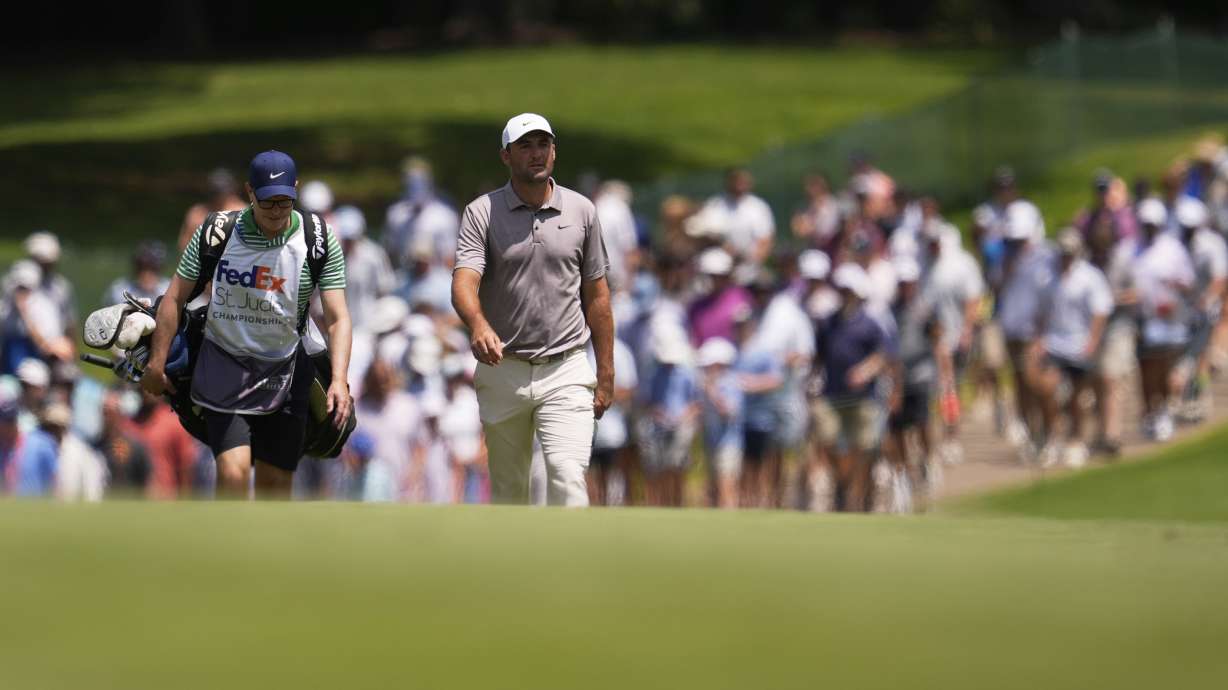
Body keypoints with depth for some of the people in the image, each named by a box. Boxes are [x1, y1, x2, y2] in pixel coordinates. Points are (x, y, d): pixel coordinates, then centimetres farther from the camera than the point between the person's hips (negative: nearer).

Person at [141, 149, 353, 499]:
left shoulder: (320, 241, -7)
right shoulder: (217, 232, -9)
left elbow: (337, 318, -11)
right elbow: (175, 299, 0)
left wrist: (339, 380, -24)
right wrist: (156, 365, -1)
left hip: (284, 375, 2)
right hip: (225, 366, -2)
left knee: (276, 482, 4)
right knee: (233, 470, -18)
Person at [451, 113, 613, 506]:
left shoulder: (581, 211, 5)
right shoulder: (482, 213, -2)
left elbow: (596, 296, 10)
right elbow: (464, 281, -18)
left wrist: (606, 374, 8)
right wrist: (478, 325, -41)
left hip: (566, 371, 0)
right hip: (503, 371, 0)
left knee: (568, 477, -16)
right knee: (507, 487, 10)